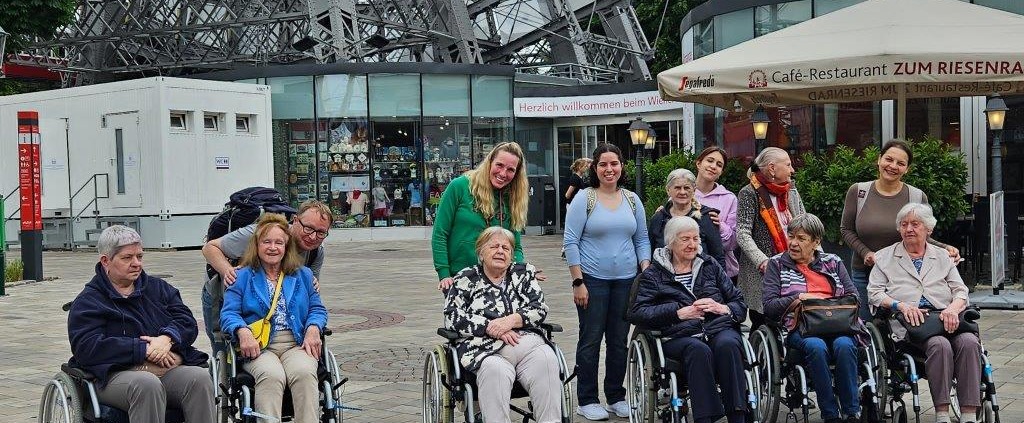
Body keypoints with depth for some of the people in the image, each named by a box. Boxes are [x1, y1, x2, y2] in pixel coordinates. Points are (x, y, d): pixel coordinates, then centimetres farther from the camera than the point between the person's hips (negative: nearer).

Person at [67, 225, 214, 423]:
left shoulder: (158, 288, 22)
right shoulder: (88, 301, 7)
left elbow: (187, 321, 13)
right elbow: (87, 348, -8)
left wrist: (167, 338, -11)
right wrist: (145, 350, -12)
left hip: (170, 368, 4)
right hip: (117, 374, -4)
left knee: (200, 377, -28)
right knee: (147, 384, -38)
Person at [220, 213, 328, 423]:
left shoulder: (303, 275, 21)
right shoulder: (242, 277, 13)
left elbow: (317, 309, 19)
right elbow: (228, 314, 4)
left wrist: (313, 329, -4)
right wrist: (243, 331, -18)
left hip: (296, 343, 2)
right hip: (258, 346, -2)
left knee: (304, 373, -33)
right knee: (271, 375, -36)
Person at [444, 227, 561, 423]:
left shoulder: (524, 273, 21)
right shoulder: (465, 279, 15)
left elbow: (540, 309, 10)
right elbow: (453, 317, 2)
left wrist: (511, 320, -8)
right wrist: (491, 327, -9)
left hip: (527, 342, 2)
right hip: (485, 347, -2)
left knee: (546, 359, -32)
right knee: (494, 370, -37)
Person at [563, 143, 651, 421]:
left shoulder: (632, 200, 9)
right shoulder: (584, 199, -5)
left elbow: (642, 240, 13)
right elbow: (570, 242, -7)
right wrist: (578, 282, -12)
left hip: (626, 280, 4)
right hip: (593, 280, -4)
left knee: (619, 341, 10)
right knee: (591, 340, 2)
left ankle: (616, 397, 21)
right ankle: (587, 400, 10)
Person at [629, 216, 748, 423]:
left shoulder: (711, 266, 23)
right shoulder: (654, 274, 15)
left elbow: (740, 304, 18)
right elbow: (637, 313, -1)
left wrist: (722, 308, -6)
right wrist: (678, 313, -12)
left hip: (720, 328, 2)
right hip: (680, 335, -2)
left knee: (727, 345, -34)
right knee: (698, 350, -36)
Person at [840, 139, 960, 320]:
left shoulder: (918, 197, 0)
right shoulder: (857, 192, 1)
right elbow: (846, 229, 5)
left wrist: (945, 248, -9)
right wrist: (866, 253, -9)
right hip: (864, 275, 1)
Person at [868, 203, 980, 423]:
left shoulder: (942, 256, 23)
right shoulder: (884, 257, 17)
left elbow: (960, 290, 14)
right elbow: (874, 293, 6)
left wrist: (953, 308, -10)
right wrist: (901, 305, -12)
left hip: (945, 317, 3)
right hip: (910, 322, -3)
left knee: (969, 342, -30)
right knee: (940, 344, -35)